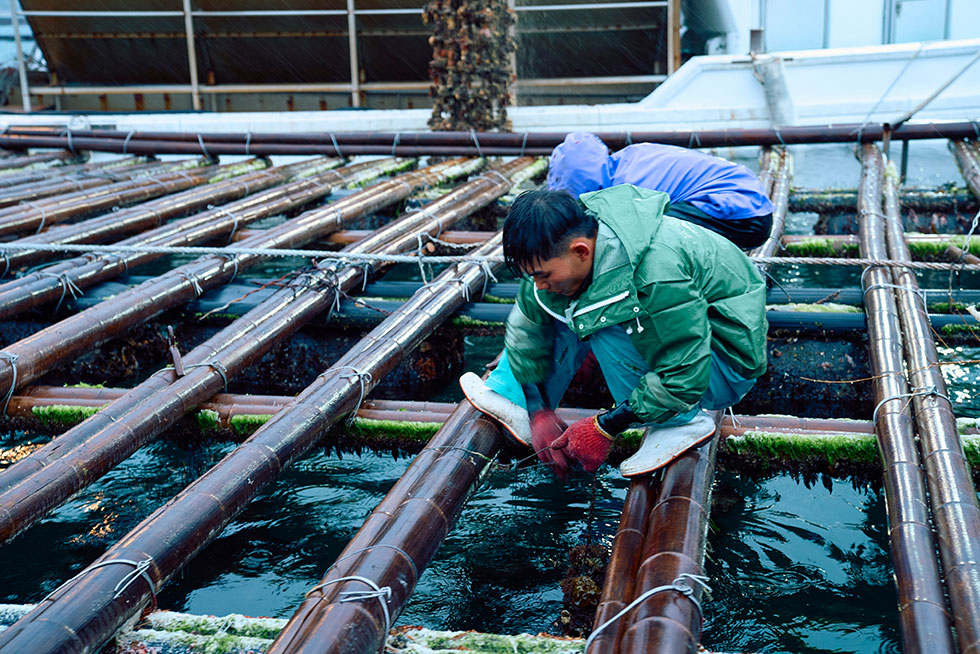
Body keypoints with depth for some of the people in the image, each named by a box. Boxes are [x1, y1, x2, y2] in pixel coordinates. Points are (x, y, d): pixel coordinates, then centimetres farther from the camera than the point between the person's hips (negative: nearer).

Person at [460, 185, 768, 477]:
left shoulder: (660, 276, -37)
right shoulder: (563, 249, -14)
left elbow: (685, 377, -31)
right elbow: (526, 325, -3)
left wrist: (605, 428, -26)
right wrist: (538, 412, -5)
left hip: (727, 362, -8)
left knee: (604, 324, -29)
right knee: (557, 305, -4)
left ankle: (682, 422, -17)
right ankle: (514, 401, 0)